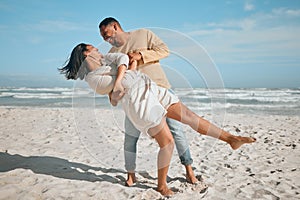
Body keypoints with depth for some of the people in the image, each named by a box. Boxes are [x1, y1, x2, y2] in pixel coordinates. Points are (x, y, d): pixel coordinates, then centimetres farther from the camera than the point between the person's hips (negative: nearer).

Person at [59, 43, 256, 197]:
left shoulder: (106, 58, 22)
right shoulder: (91, 77, 3)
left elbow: (123, 58, 1)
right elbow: (115, 84, -5)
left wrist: (116, 83, -10)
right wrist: (130, 69, 8)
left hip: (152, 89, 7)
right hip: (137, 100, -6)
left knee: (189, 115, 2)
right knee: (167, 142, -8)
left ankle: (231, 138, 9)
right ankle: (161, 184, 12)